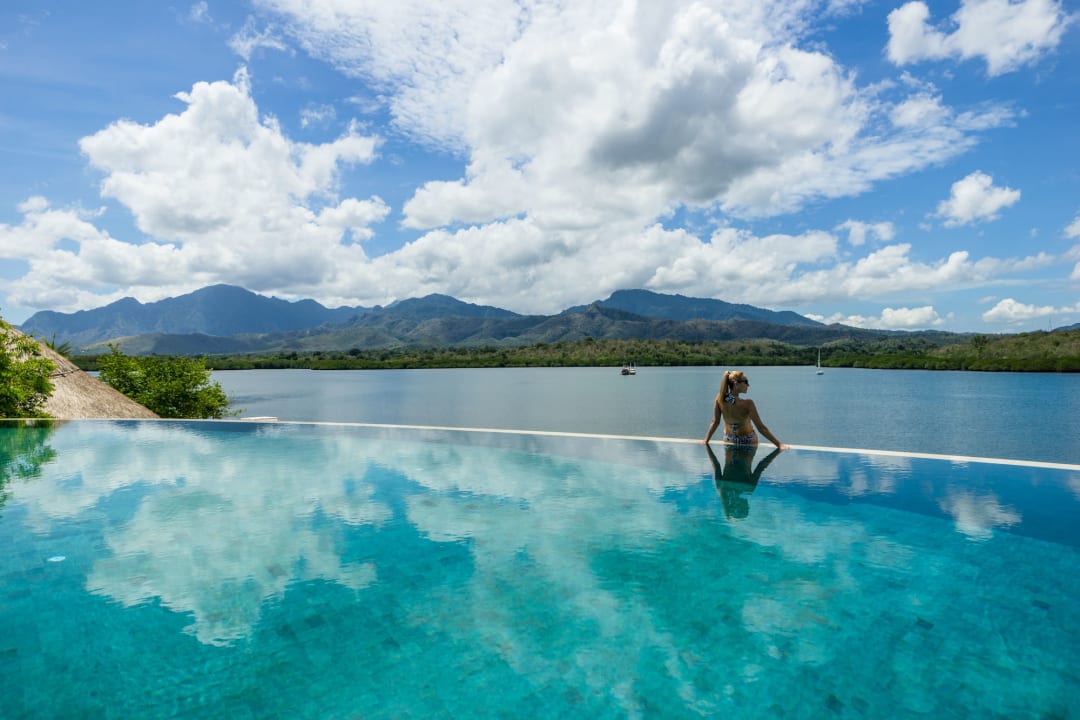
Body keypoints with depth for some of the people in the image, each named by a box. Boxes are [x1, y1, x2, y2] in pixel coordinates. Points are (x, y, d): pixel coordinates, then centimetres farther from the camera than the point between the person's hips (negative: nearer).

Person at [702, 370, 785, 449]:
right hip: (748, 441, -3)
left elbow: (715, 422, -9)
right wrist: (779, 444, -19)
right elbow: (761, 428, -24)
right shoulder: (747, 404, -29)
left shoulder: (719, 398, -18)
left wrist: (705, 441, 1)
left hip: (729, 441, 3)